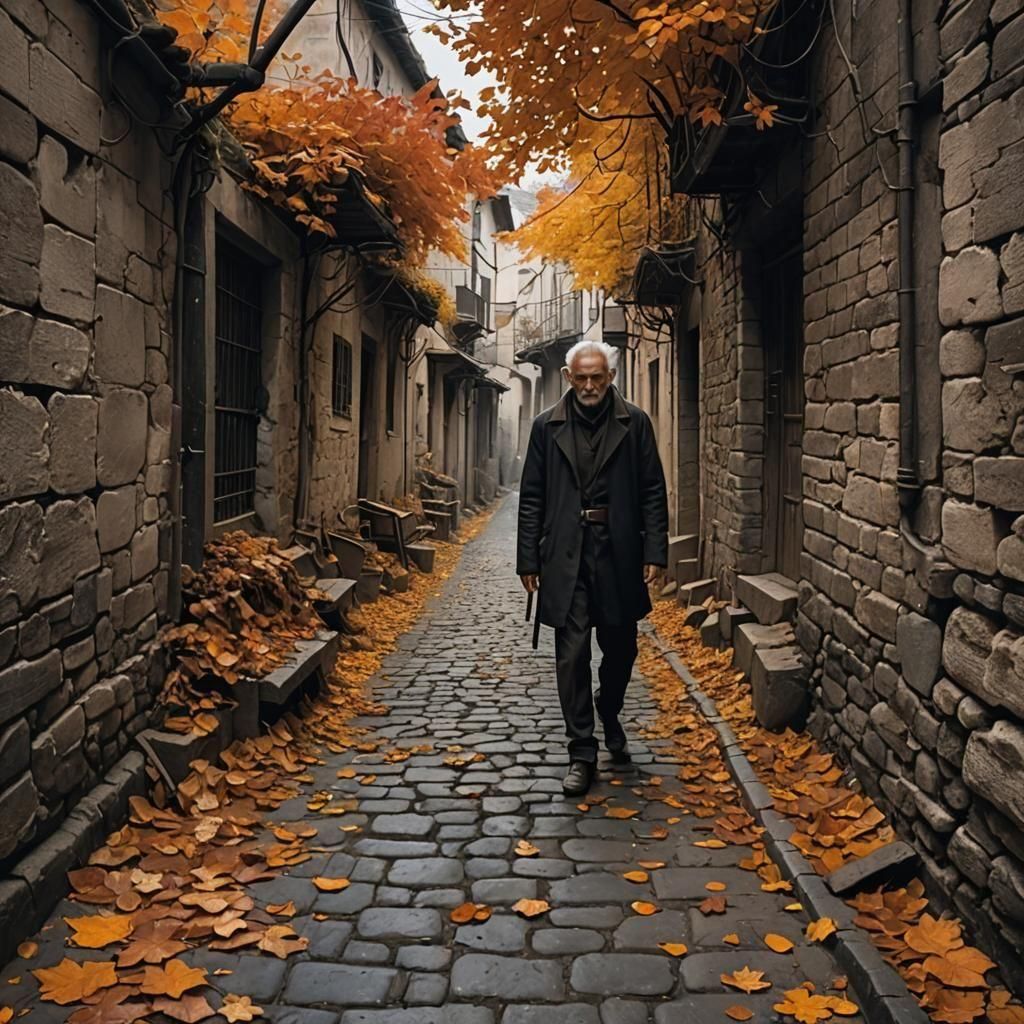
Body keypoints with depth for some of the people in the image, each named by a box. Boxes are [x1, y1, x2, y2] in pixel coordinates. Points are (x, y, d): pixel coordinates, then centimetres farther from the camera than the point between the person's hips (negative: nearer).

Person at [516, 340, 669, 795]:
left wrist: (654, 551, -4)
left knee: (620, 647, 13)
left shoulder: (635, 423, 3)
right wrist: (528, 559, 2)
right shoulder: (547, 426, 5)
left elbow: (653, 492, 3)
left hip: (619, 553, 1)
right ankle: (582, 753, 8)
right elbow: (532, 497, 6)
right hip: (565, 554, 0)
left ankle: (609, 716, 41)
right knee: (572, 655, -1)